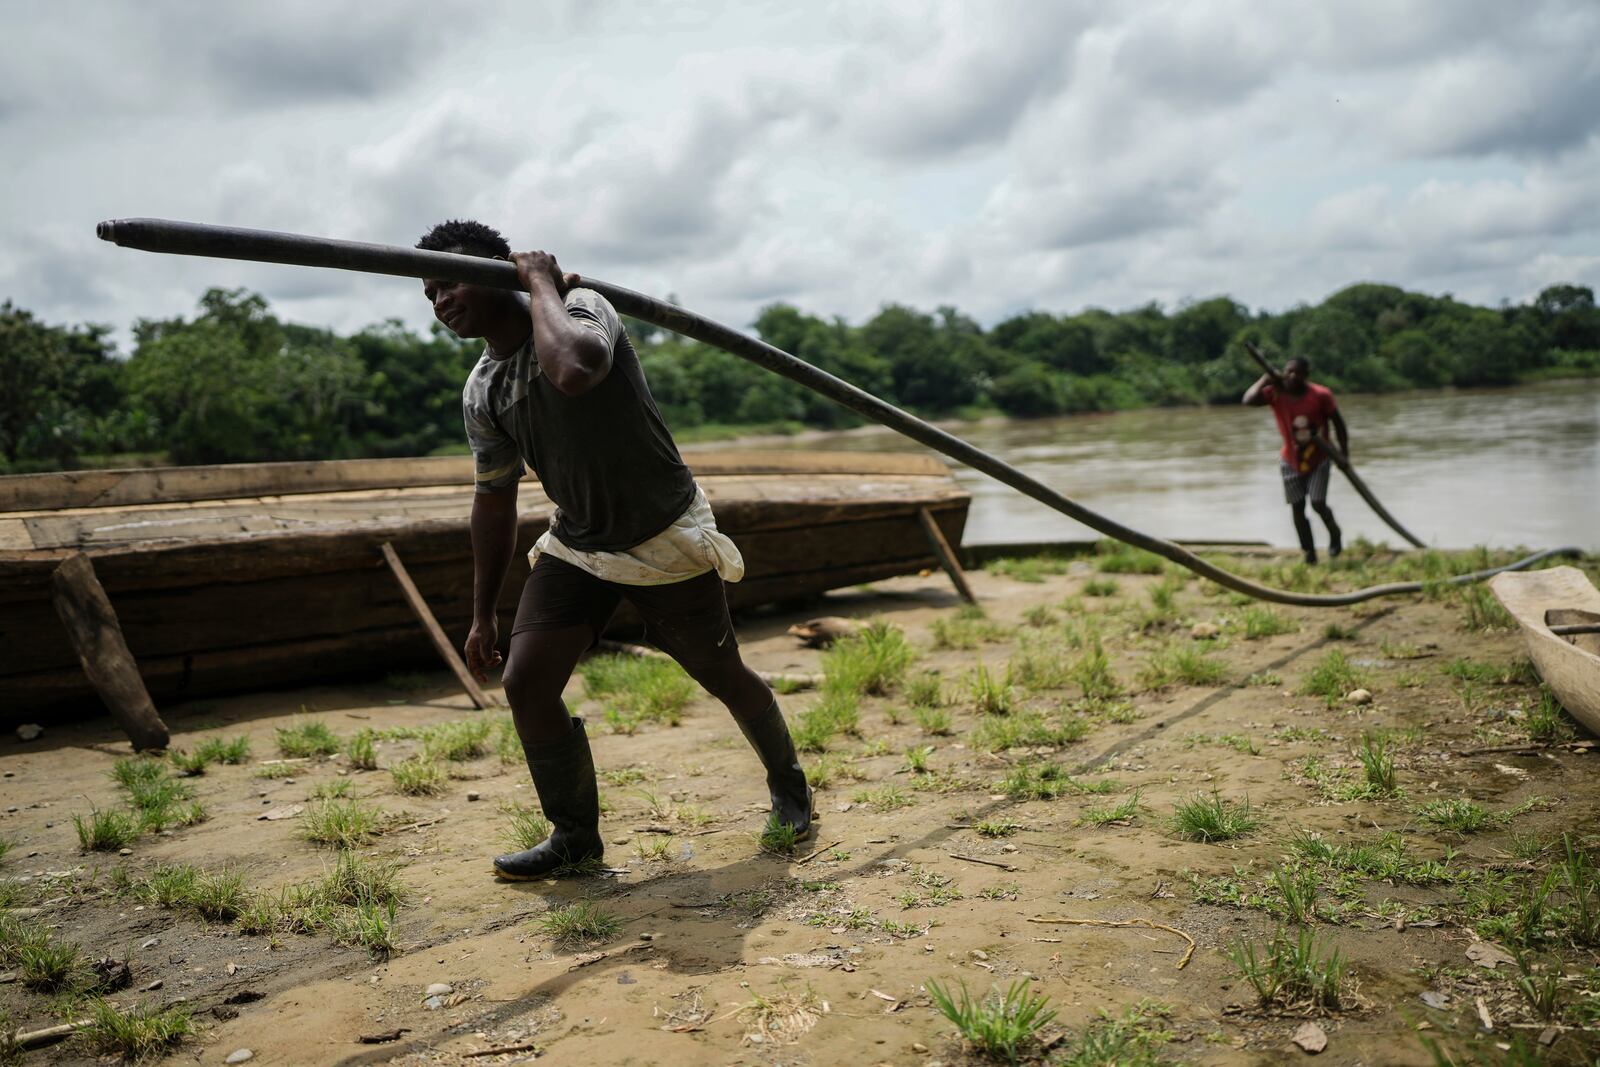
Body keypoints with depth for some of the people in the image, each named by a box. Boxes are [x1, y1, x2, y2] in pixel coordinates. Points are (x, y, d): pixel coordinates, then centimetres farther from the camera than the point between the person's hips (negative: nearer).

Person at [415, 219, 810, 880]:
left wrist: (542, 283, -28)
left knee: (723, 677, 8)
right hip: (577, 546, 6)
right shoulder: (481, 393, 0)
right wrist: (482, 616, 13)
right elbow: (495, 500, 10)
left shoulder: (578, 306, -19)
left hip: (665, 540, -5)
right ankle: (576, 838, 13)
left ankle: (787, 780, 38)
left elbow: (575, 372, -45)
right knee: (525, 683, -7)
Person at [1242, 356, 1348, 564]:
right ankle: (1309, 552, 16)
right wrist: (1265, 380, -29)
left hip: (1319, 459, -2)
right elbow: (1249, 400, -30)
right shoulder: (1276, 393, -13)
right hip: (1291, 461, 2)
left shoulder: (1320, 395, -16)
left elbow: (1338, 422, -6)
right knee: (1297, 507, 3)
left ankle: (1334, 533, 21)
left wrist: (1344, 453, -7)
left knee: (1318, 503, -11)